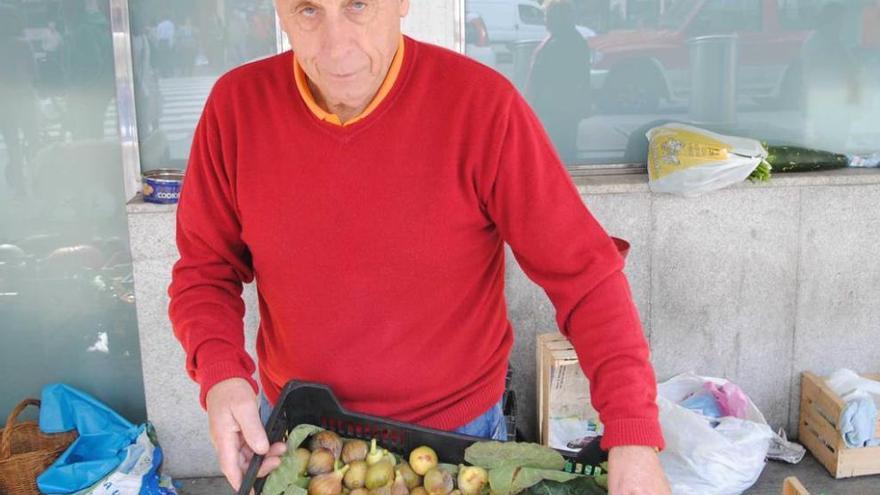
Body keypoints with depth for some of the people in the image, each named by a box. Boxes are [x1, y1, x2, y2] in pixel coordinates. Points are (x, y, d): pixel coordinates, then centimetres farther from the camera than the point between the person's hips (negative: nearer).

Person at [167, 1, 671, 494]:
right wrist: (220, 373, -19)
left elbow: (584, 272, -18)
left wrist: (633, 436, -26)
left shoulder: (482, 104, -20)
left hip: (456, 432, -1)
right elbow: (204, 271, -1)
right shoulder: (237, 105, -11)